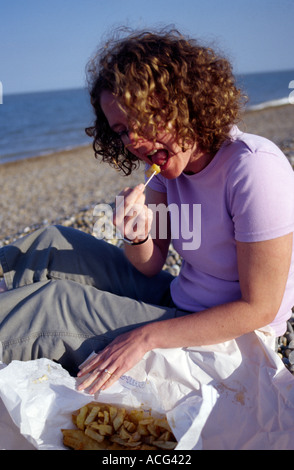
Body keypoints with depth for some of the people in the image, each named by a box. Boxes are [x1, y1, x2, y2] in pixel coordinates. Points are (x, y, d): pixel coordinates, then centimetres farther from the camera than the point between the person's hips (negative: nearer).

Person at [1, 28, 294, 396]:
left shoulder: (254, 170, -26)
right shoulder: (170, 160, -2)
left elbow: (259, 309, -23)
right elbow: (149, 266, -1)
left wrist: (145, 337, -24)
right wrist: (137, 236, -25)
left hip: (230, 340, -7)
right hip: (177, 300, 7)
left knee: (54, 304, -16)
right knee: (52, 245, 1)